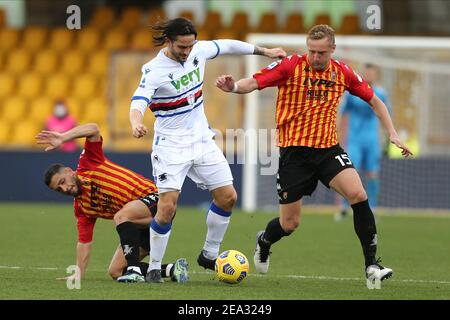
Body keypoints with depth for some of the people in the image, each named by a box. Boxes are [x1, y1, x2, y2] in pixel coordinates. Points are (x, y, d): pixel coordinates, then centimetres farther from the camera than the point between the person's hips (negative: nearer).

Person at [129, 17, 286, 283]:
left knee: (228, 197, 5)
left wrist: (264, 51, 25)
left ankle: (209, 255, 23)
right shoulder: (155, 70, -20)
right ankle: (154, 269, -3)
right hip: (171, 145, -6)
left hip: (202, 139, 6)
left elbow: (227, 46, 15)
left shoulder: (198, 51, -3)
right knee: (168, 206, -17)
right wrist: (136, 123, -56)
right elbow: (139, 102, -33)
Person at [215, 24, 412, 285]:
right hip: (294, 151, -2)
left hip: (329, 148, 2)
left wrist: (393, 134, 6)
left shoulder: (343, 73, 2)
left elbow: (374, 100, 14)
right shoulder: (291, 66, -9)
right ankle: (264, 242, 40)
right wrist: (234, 86, -38)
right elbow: (253, 83, -16)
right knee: (290, 223, 2)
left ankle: (372, 264, -13)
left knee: (358, 195, -23)